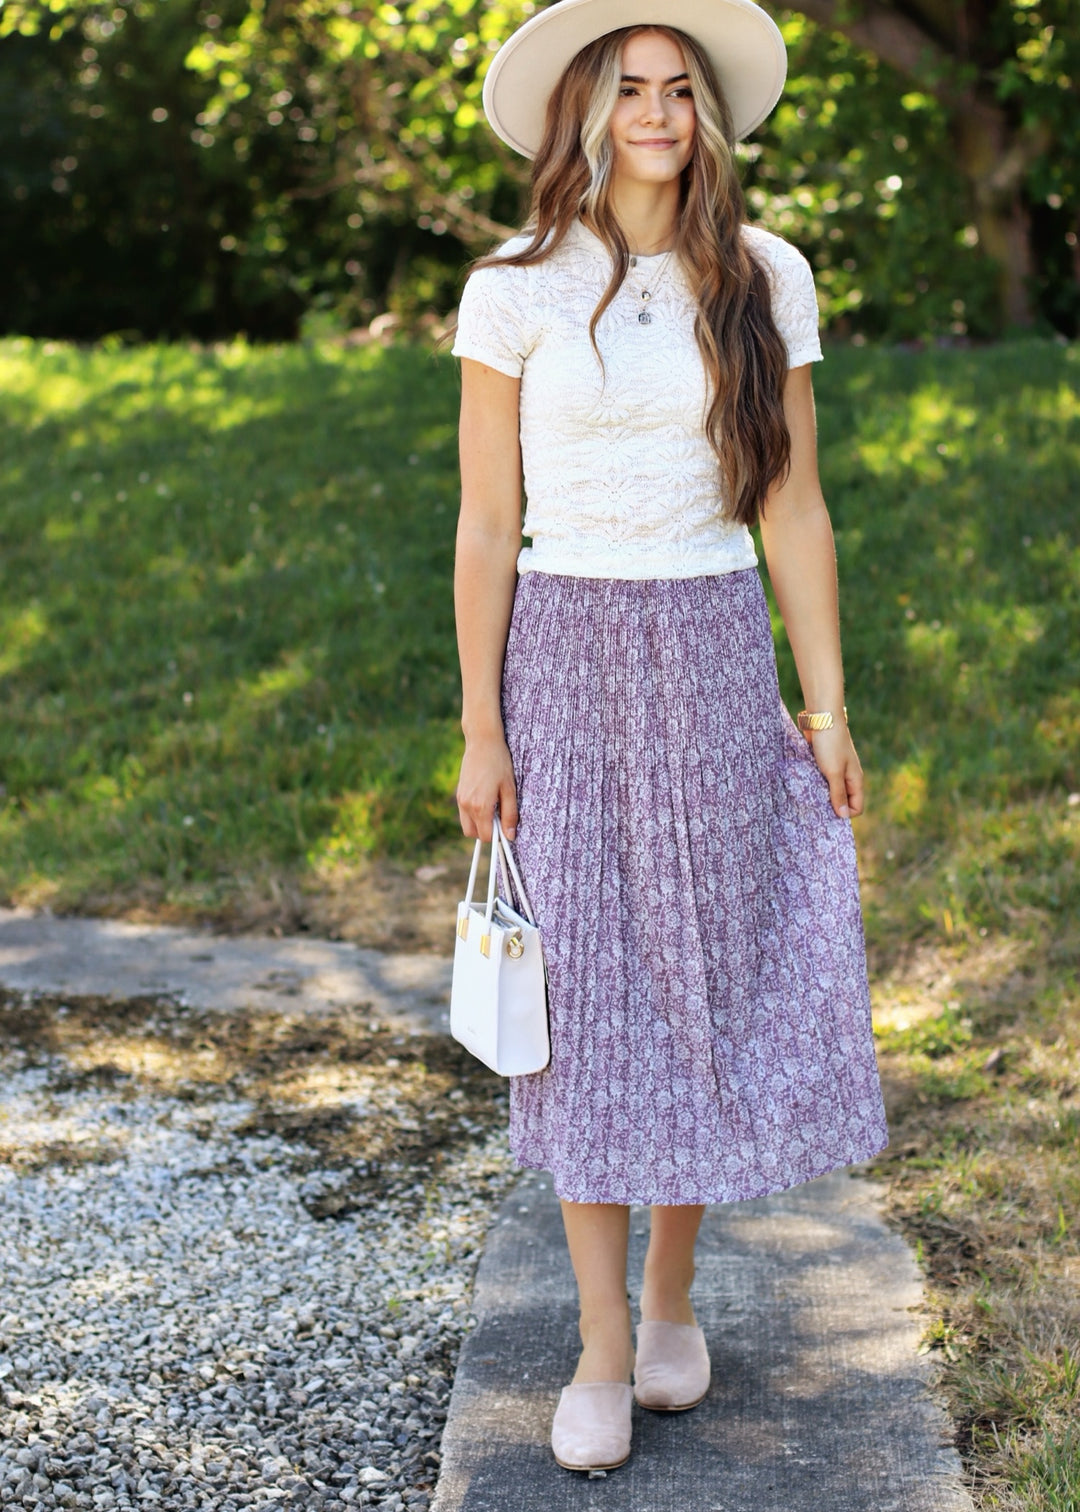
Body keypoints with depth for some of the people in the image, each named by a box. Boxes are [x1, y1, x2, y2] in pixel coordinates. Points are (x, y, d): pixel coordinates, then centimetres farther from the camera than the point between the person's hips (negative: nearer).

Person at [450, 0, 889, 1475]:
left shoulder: (767, 281, 4)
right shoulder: (515, 291, -2)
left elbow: (794, 510, 6)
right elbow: (485, 525, -1)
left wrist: (827, 706, 4)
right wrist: (480, 729, -4)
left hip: (715, 654, 2)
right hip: (562, 651, -1)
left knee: (713, 981, 5)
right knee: (586, 993, 1)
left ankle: (674, 1293, 26)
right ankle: (603, 1342, 13)